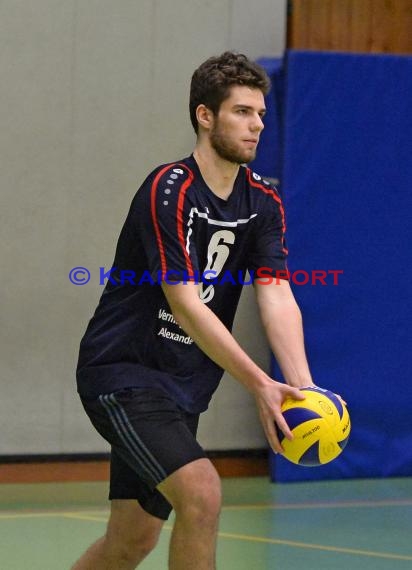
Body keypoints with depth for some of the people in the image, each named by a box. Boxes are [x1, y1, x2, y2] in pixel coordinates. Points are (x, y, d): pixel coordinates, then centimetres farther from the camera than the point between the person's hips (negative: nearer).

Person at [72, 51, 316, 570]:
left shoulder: (263, 203, 3)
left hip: (181, 386, 8)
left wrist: (302, 387, -24)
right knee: (201, 492, -24)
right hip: (122, 372, -8)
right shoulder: (168, 191, -18)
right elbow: (185, 304, -25)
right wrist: (258, 385, -32)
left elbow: (276, 296, -8)